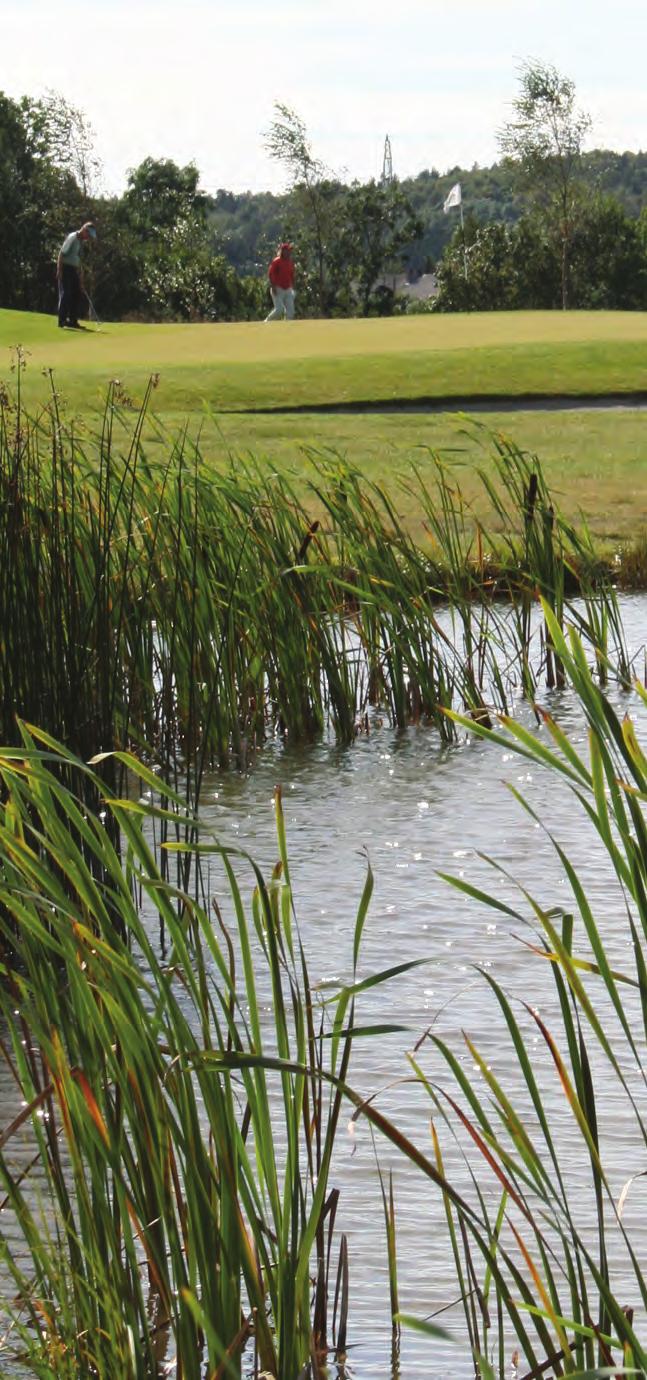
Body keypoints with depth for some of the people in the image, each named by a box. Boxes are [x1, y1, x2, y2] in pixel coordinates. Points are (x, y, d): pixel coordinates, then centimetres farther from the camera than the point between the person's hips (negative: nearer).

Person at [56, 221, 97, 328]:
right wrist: (59, 270, -20)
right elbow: (61, 253, -16)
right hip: (65, 268, -9)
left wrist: (80, 273, 18)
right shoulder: (72, 238, -14)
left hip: (73, 270, 9)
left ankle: (73, 320, 13)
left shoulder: (81, 241, 12)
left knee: (78, 294, 7)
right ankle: (62, 320, -8)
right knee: (65, 294, -10)